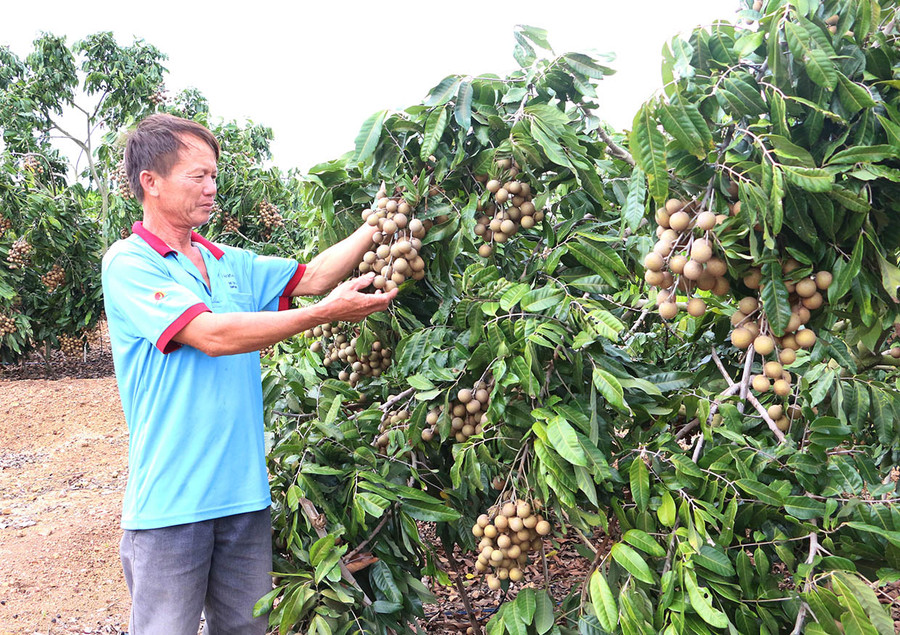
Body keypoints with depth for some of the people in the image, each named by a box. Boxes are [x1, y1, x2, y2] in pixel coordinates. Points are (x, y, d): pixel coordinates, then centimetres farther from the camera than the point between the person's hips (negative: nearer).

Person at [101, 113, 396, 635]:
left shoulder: (230, 265, 12)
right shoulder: (129, 263, -9)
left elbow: (311, 277, 7)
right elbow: (214, 335, -20)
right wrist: (327, 312, -22)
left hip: (244, 492, 6)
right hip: (171, 500, -6)